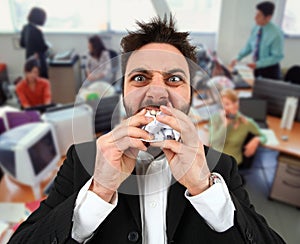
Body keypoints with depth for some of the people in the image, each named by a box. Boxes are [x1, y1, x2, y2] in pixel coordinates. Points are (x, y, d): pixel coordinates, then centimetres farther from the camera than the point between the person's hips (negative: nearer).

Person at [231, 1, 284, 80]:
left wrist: (258, 64, -26)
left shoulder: (276, 33, -21)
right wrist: (238, 58, -6)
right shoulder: (256, 29, -4)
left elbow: (277, 56, -19)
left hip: (270, 70, -5)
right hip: (256, 67, 5)